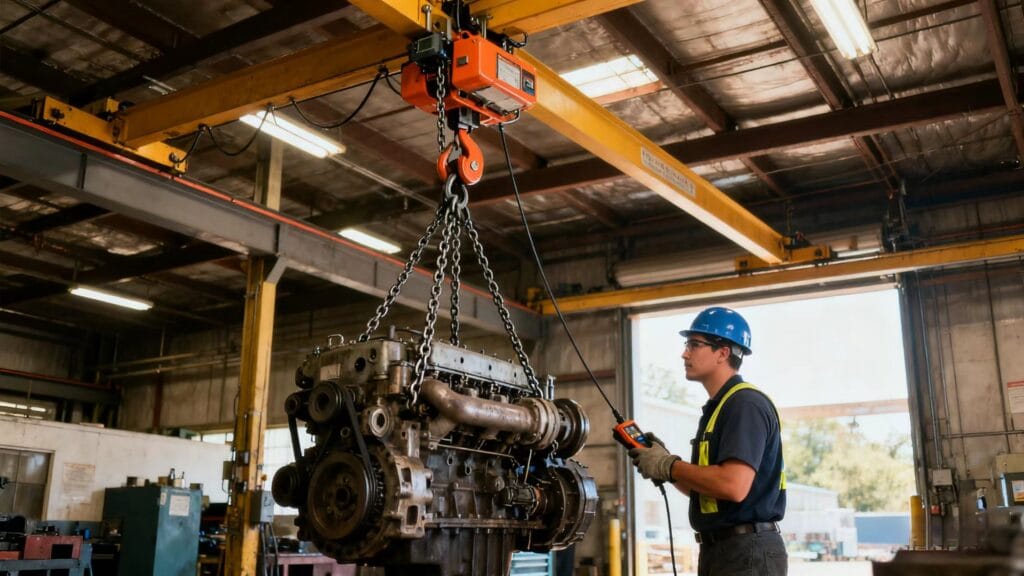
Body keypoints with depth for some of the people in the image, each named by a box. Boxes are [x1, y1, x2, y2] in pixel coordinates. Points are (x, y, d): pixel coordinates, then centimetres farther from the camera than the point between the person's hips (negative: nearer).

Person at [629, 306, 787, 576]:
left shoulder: (745, 404, -16)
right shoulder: (717, 407, 15)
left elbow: (733, 486, -28)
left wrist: (669, 466, -16)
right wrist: (664, 463, 3)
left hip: (748, 554, -10)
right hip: (716, 550, 10)